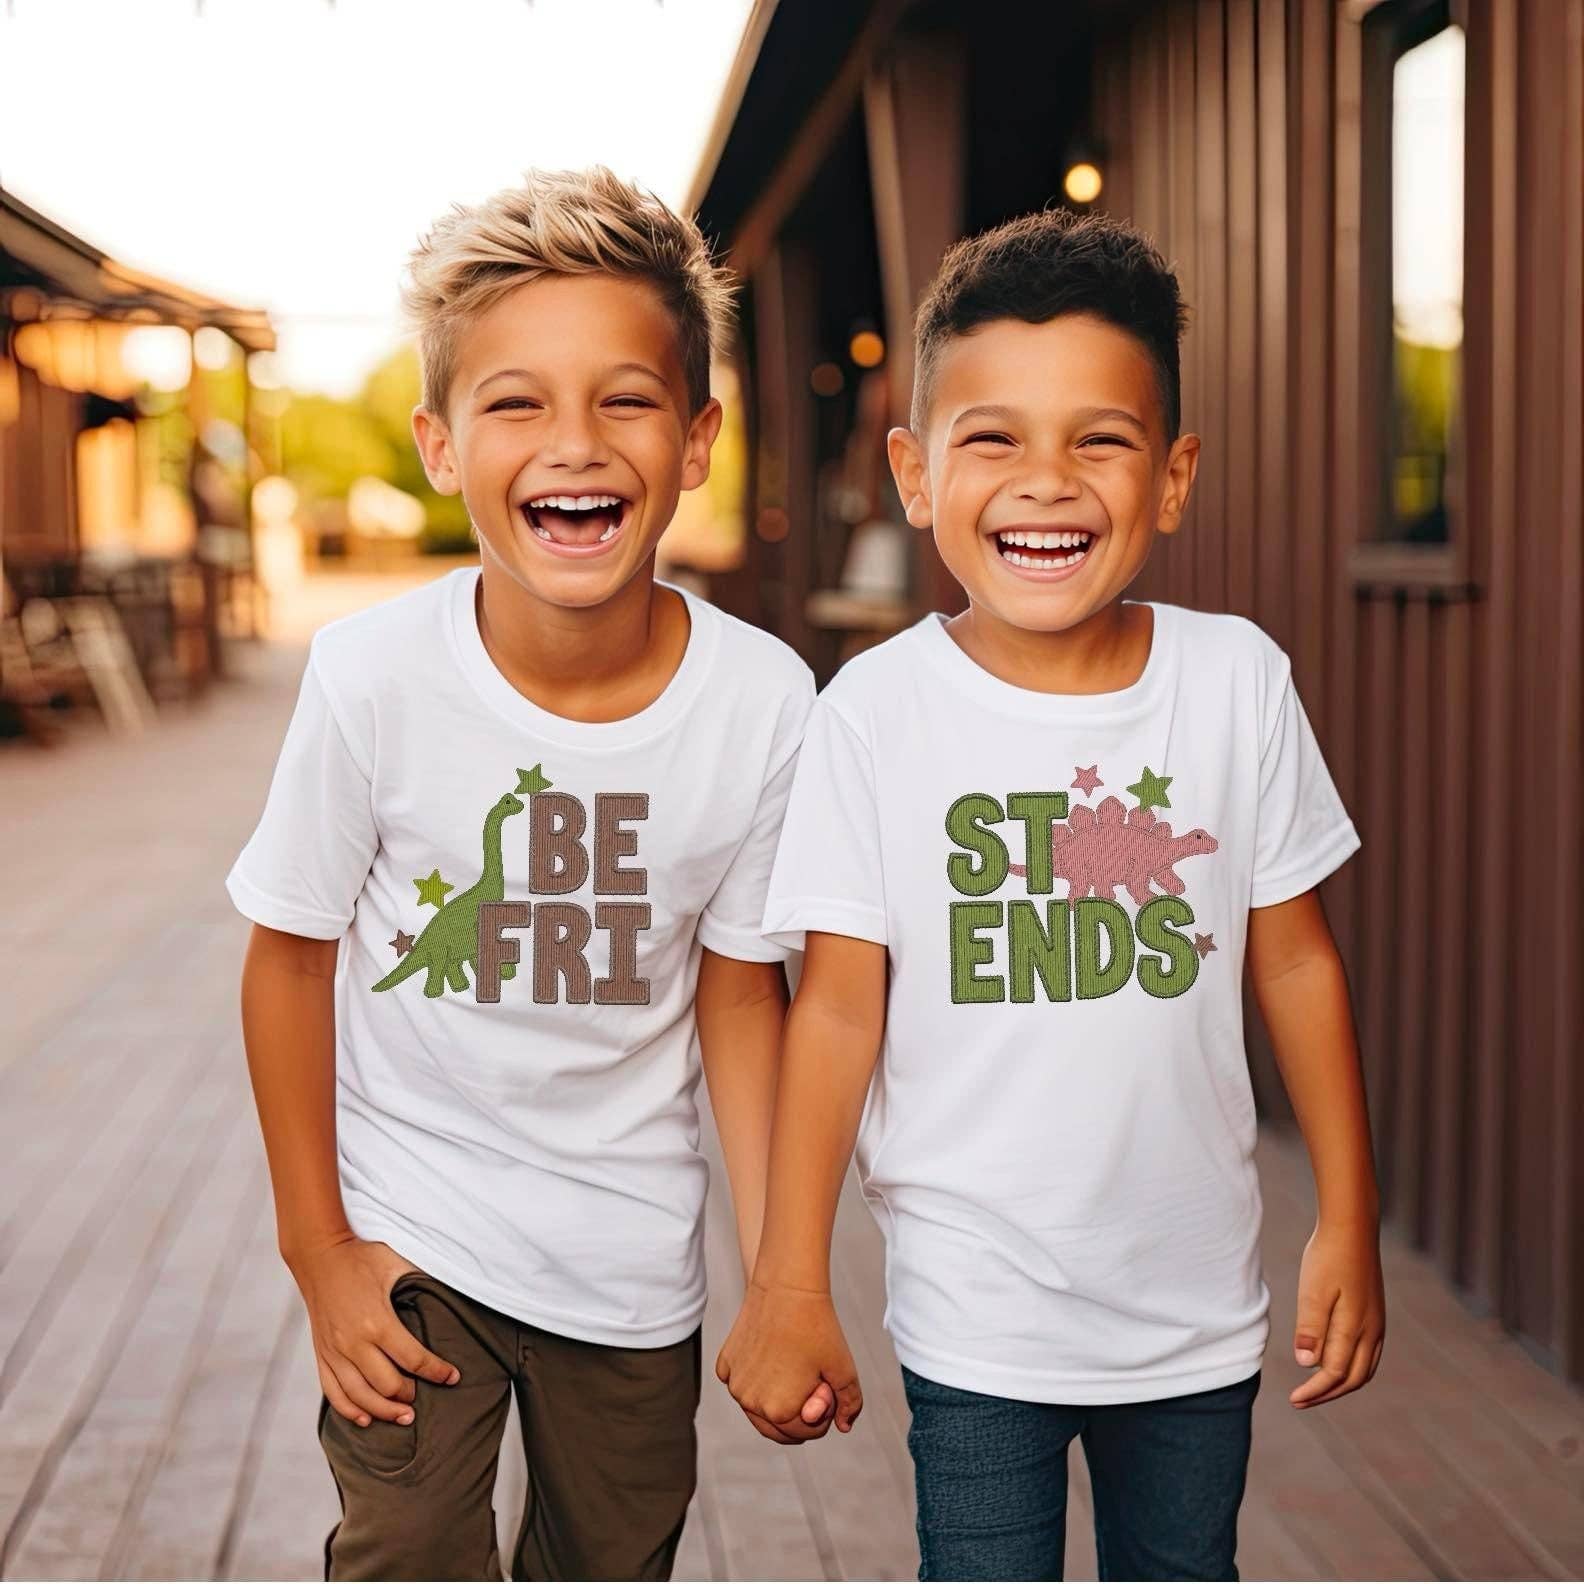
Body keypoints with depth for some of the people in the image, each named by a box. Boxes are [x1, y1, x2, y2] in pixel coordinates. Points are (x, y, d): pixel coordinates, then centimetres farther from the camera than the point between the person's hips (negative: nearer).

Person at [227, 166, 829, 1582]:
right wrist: (318, 1250, -4)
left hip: (631, 1253, 2)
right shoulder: (373, 677, -21)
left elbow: (737, 984, -5)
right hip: (407, 1227, -1)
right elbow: (293, 954, -8)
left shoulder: (763, 701, -18)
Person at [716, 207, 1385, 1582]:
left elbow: (1294, 959, 2)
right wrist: (791, 1283, -5)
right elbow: (839, 1006, -8)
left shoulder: (1239, 680, -6)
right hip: (977, 1320, -2)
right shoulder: (879, 711, -12)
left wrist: (1350, 1223, 5)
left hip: (1200, 1306, 3)